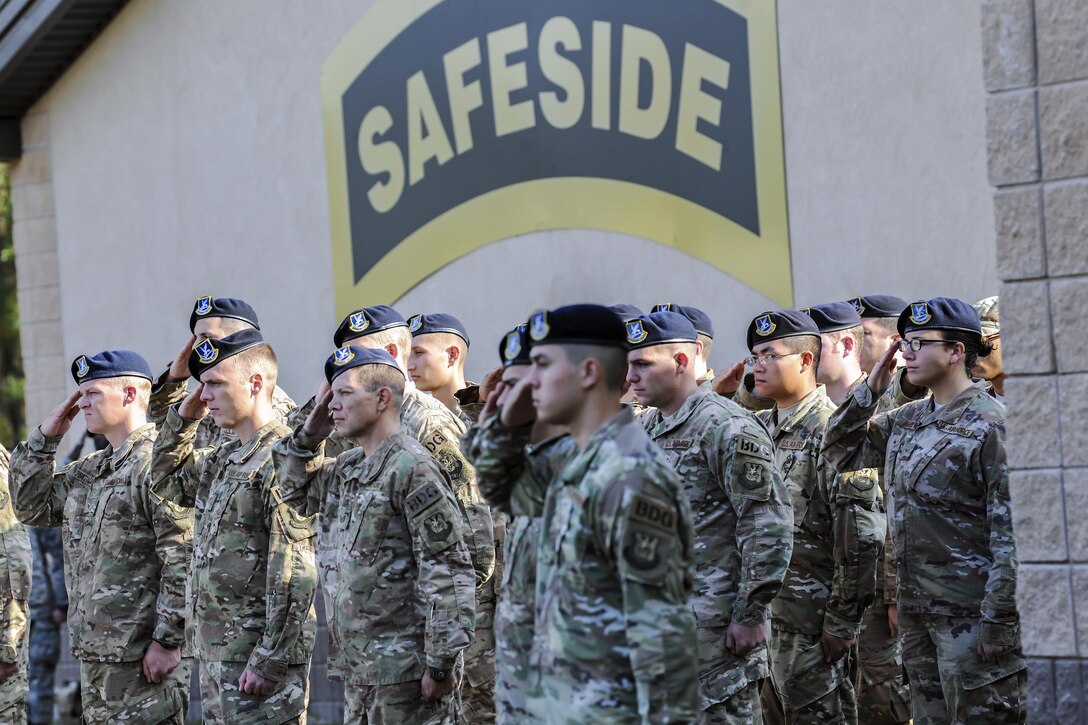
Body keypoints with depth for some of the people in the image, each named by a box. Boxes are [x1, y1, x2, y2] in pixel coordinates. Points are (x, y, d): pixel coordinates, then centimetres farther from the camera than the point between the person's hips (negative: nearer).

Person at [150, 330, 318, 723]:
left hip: (259, 651, -9)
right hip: (216, 650, 9)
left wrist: (269, 662, -23)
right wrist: (184, 417, 16)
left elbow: (294, 577, -20)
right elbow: (167, 480, 33)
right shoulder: (224, 458, 13)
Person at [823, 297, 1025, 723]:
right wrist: (871, 389, 8)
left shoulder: (989, 426, -12)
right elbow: (840, 452, 21)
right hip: (917, 609, 8)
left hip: (970, 614, -8)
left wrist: (998, 620, -19)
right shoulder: (906, 421, 12)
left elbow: (1010, 532, -15)